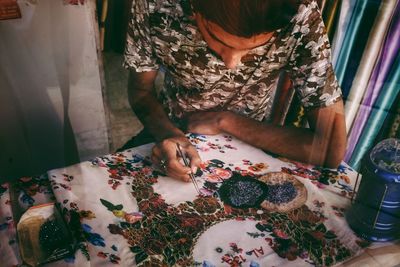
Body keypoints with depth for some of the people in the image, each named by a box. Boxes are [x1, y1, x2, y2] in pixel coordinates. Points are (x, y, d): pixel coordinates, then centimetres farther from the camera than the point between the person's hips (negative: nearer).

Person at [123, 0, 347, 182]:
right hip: (171, 134, 1)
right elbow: (141, 89, -8)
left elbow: (332, 151, -26)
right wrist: (167, 133, -29)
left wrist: (225, 121, -24)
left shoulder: (302, 22, -28)